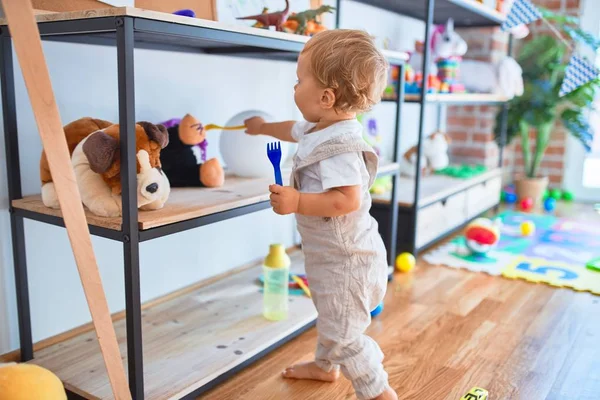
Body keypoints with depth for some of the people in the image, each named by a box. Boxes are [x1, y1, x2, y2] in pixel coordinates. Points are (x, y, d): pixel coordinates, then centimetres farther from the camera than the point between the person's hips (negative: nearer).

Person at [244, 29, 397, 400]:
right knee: (330, 316, 30)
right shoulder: (320, 130, 3)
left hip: (346, 259, -11)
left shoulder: (341, 146, -29)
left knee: (342, 333, -2)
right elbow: (295, 129, 26)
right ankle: (325, 366, 53)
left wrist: (297, 202, -33)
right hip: (332, 255, 11)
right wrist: (263, 126, 42)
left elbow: (347, 201, -37)